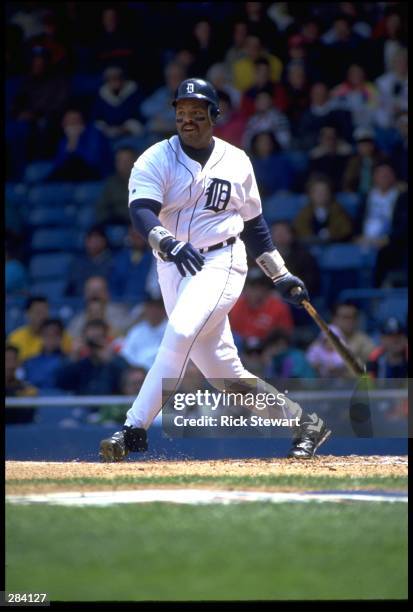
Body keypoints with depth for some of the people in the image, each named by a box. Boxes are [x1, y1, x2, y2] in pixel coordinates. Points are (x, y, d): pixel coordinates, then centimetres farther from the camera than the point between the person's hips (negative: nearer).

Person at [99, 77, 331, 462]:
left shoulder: (236, 161, 6)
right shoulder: (156, 160, -1)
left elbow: (253, 222, 19)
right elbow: (141, 211, -19)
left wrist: (280, 275, 17)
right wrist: (169, 243, -39)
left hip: (221, 262, -2)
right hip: (172, 268, 2)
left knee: (181, 333, -27)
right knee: (223, 373, 3)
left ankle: (134, 431, -29)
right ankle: (303, 422, 19)